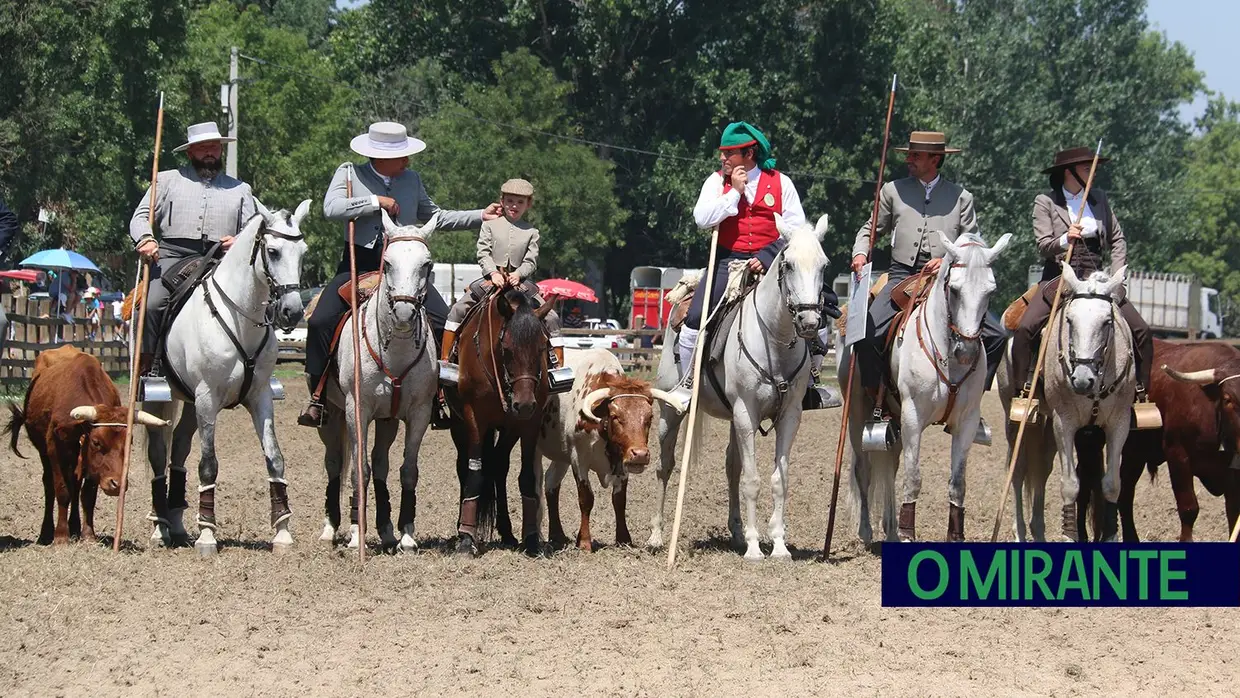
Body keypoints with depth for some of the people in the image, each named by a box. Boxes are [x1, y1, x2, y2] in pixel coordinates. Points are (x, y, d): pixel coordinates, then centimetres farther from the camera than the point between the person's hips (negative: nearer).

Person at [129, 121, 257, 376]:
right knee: (154, 303, -27)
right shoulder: (168, 180, 20)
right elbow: (141, 216, 13)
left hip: (220, 258, 1)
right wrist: (144, 239, -10)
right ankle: (146, 364, -18)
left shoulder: (240, 190, 24)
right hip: (173, 254, -1)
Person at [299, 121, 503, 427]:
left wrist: (479, 216, 17)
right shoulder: (349, 174, 1)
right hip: (359, 262, -3)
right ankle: (317, 398, -9)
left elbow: (435, 217, 23)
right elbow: (331, 208, -15)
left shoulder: (411, 180, 11)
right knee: (321, 321, -20)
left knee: (443, 321, -15)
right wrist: (376, 202, -15)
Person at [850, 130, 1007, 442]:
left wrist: (949, 261, -9)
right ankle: (880, 406, -8)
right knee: (868, 332, -26)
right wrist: (860, 254, -1)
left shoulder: (961, 197, 12)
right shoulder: (893, 191, 13)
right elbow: (871, 229, 19)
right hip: (903, 275, 0)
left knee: (996, 334, -14)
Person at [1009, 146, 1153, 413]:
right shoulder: (1045, 202, 0)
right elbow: (1044, 246, -7)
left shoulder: (1099, 198, 10)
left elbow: (1117, 240, 12)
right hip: (1059, 277, -3)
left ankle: (1140, 391, 4)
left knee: (1141, 331, -9)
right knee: (1025, 329, -24)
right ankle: (1024, 389, -12)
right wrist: (1065, 240, -28)